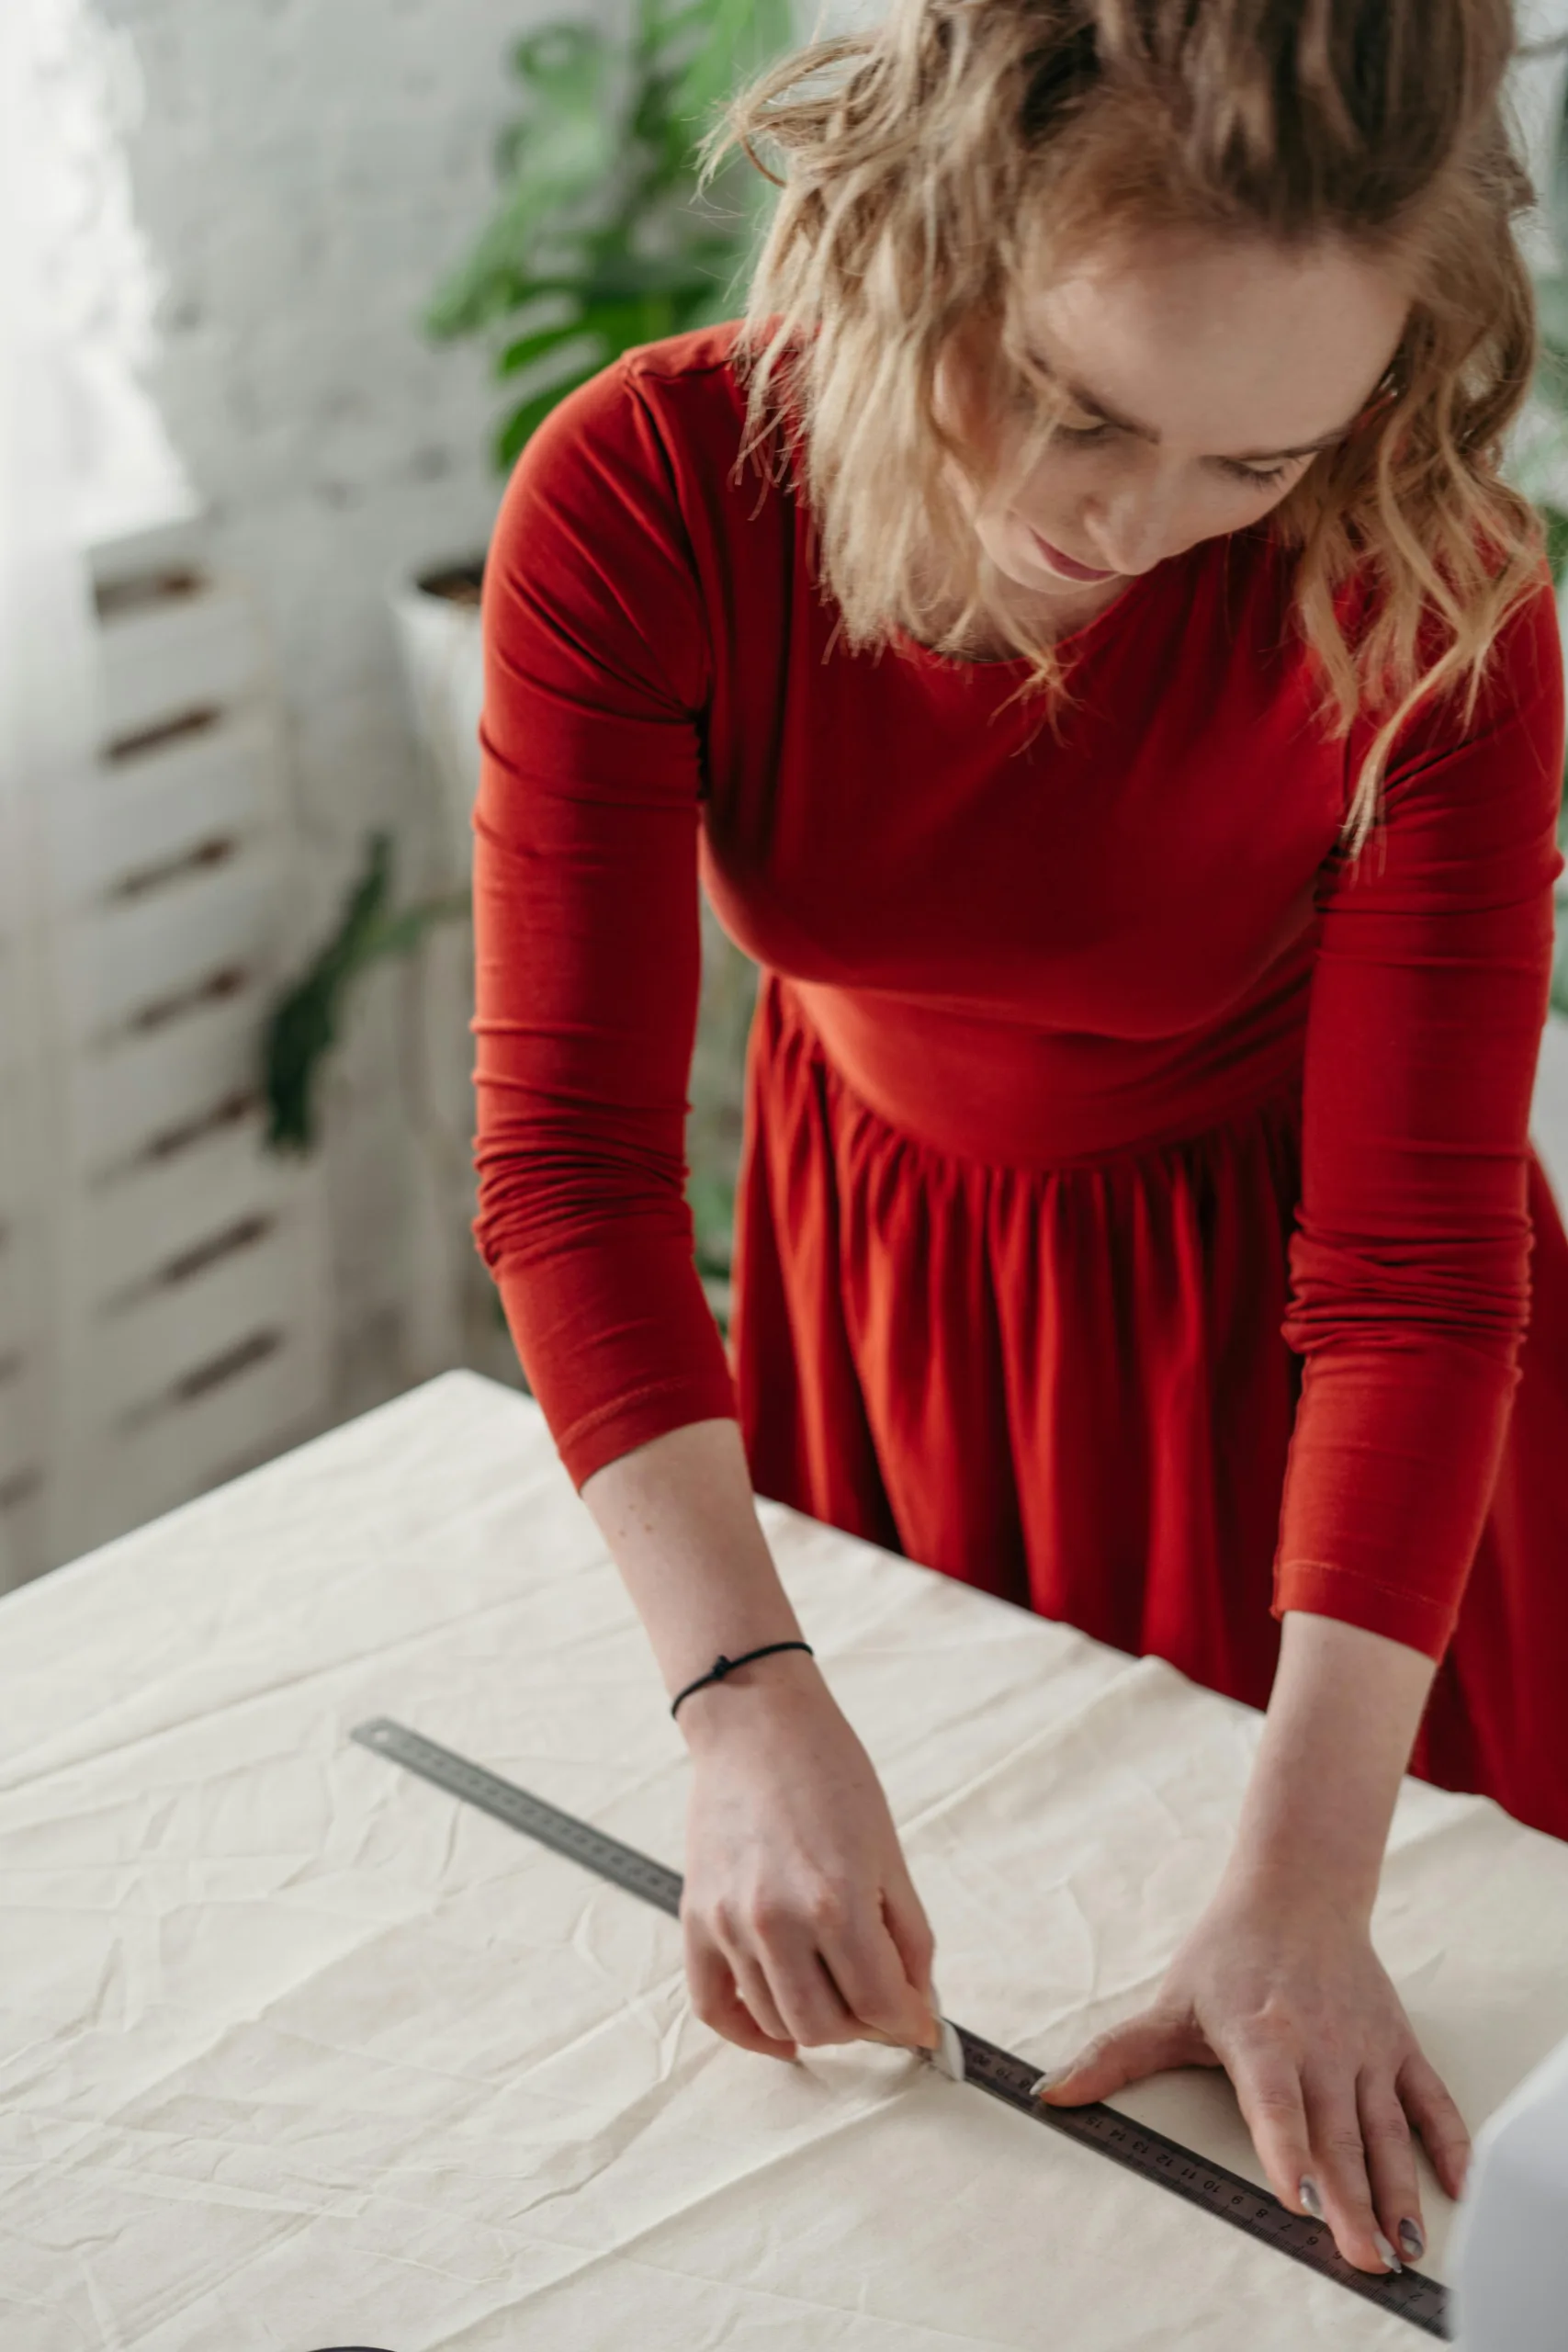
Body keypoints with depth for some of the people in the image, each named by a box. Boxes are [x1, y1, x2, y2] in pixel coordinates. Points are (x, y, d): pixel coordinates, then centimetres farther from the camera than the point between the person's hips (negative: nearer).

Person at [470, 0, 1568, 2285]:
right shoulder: (642, 502, -29)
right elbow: (574, 1150, -30)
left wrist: (1303, 1888, -35)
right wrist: (749, 1699, -41)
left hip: (1270, 1295, -1)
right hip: (881, 1261, 2)